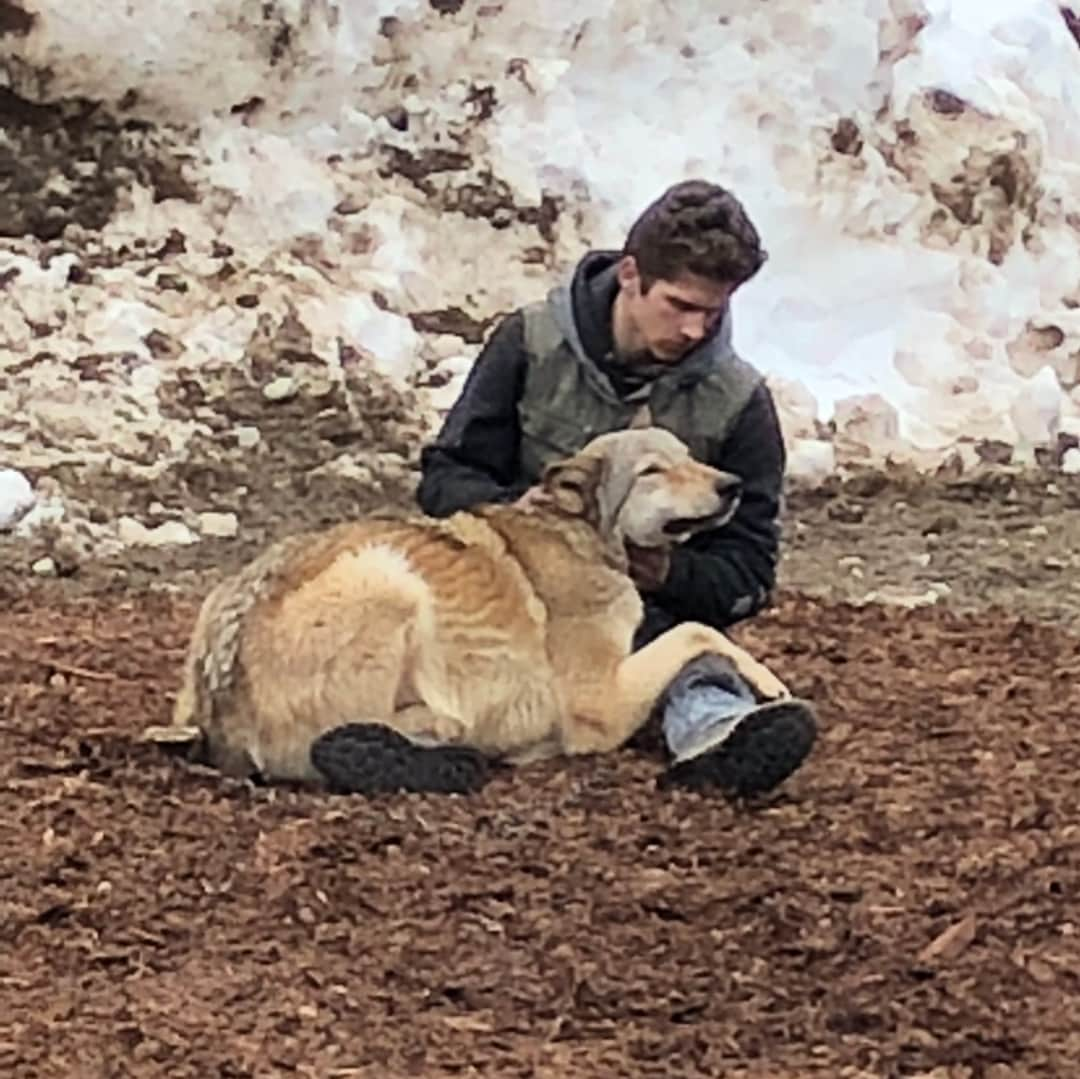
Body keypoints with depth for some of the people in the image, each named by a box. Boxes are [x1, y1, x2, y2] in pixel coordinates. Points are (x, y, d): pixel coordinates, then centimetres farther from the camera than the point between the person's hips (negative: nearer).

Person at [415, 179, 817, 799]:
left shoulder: (739, 400, 1)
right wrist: (511, 510, -17)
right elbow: (444, 479, 7)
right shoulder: (532, 344, 2)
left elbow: (748, 575, 1)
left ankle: (716, 730, -72)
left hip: (656, 610, -3)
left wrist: (665, 573, -22)